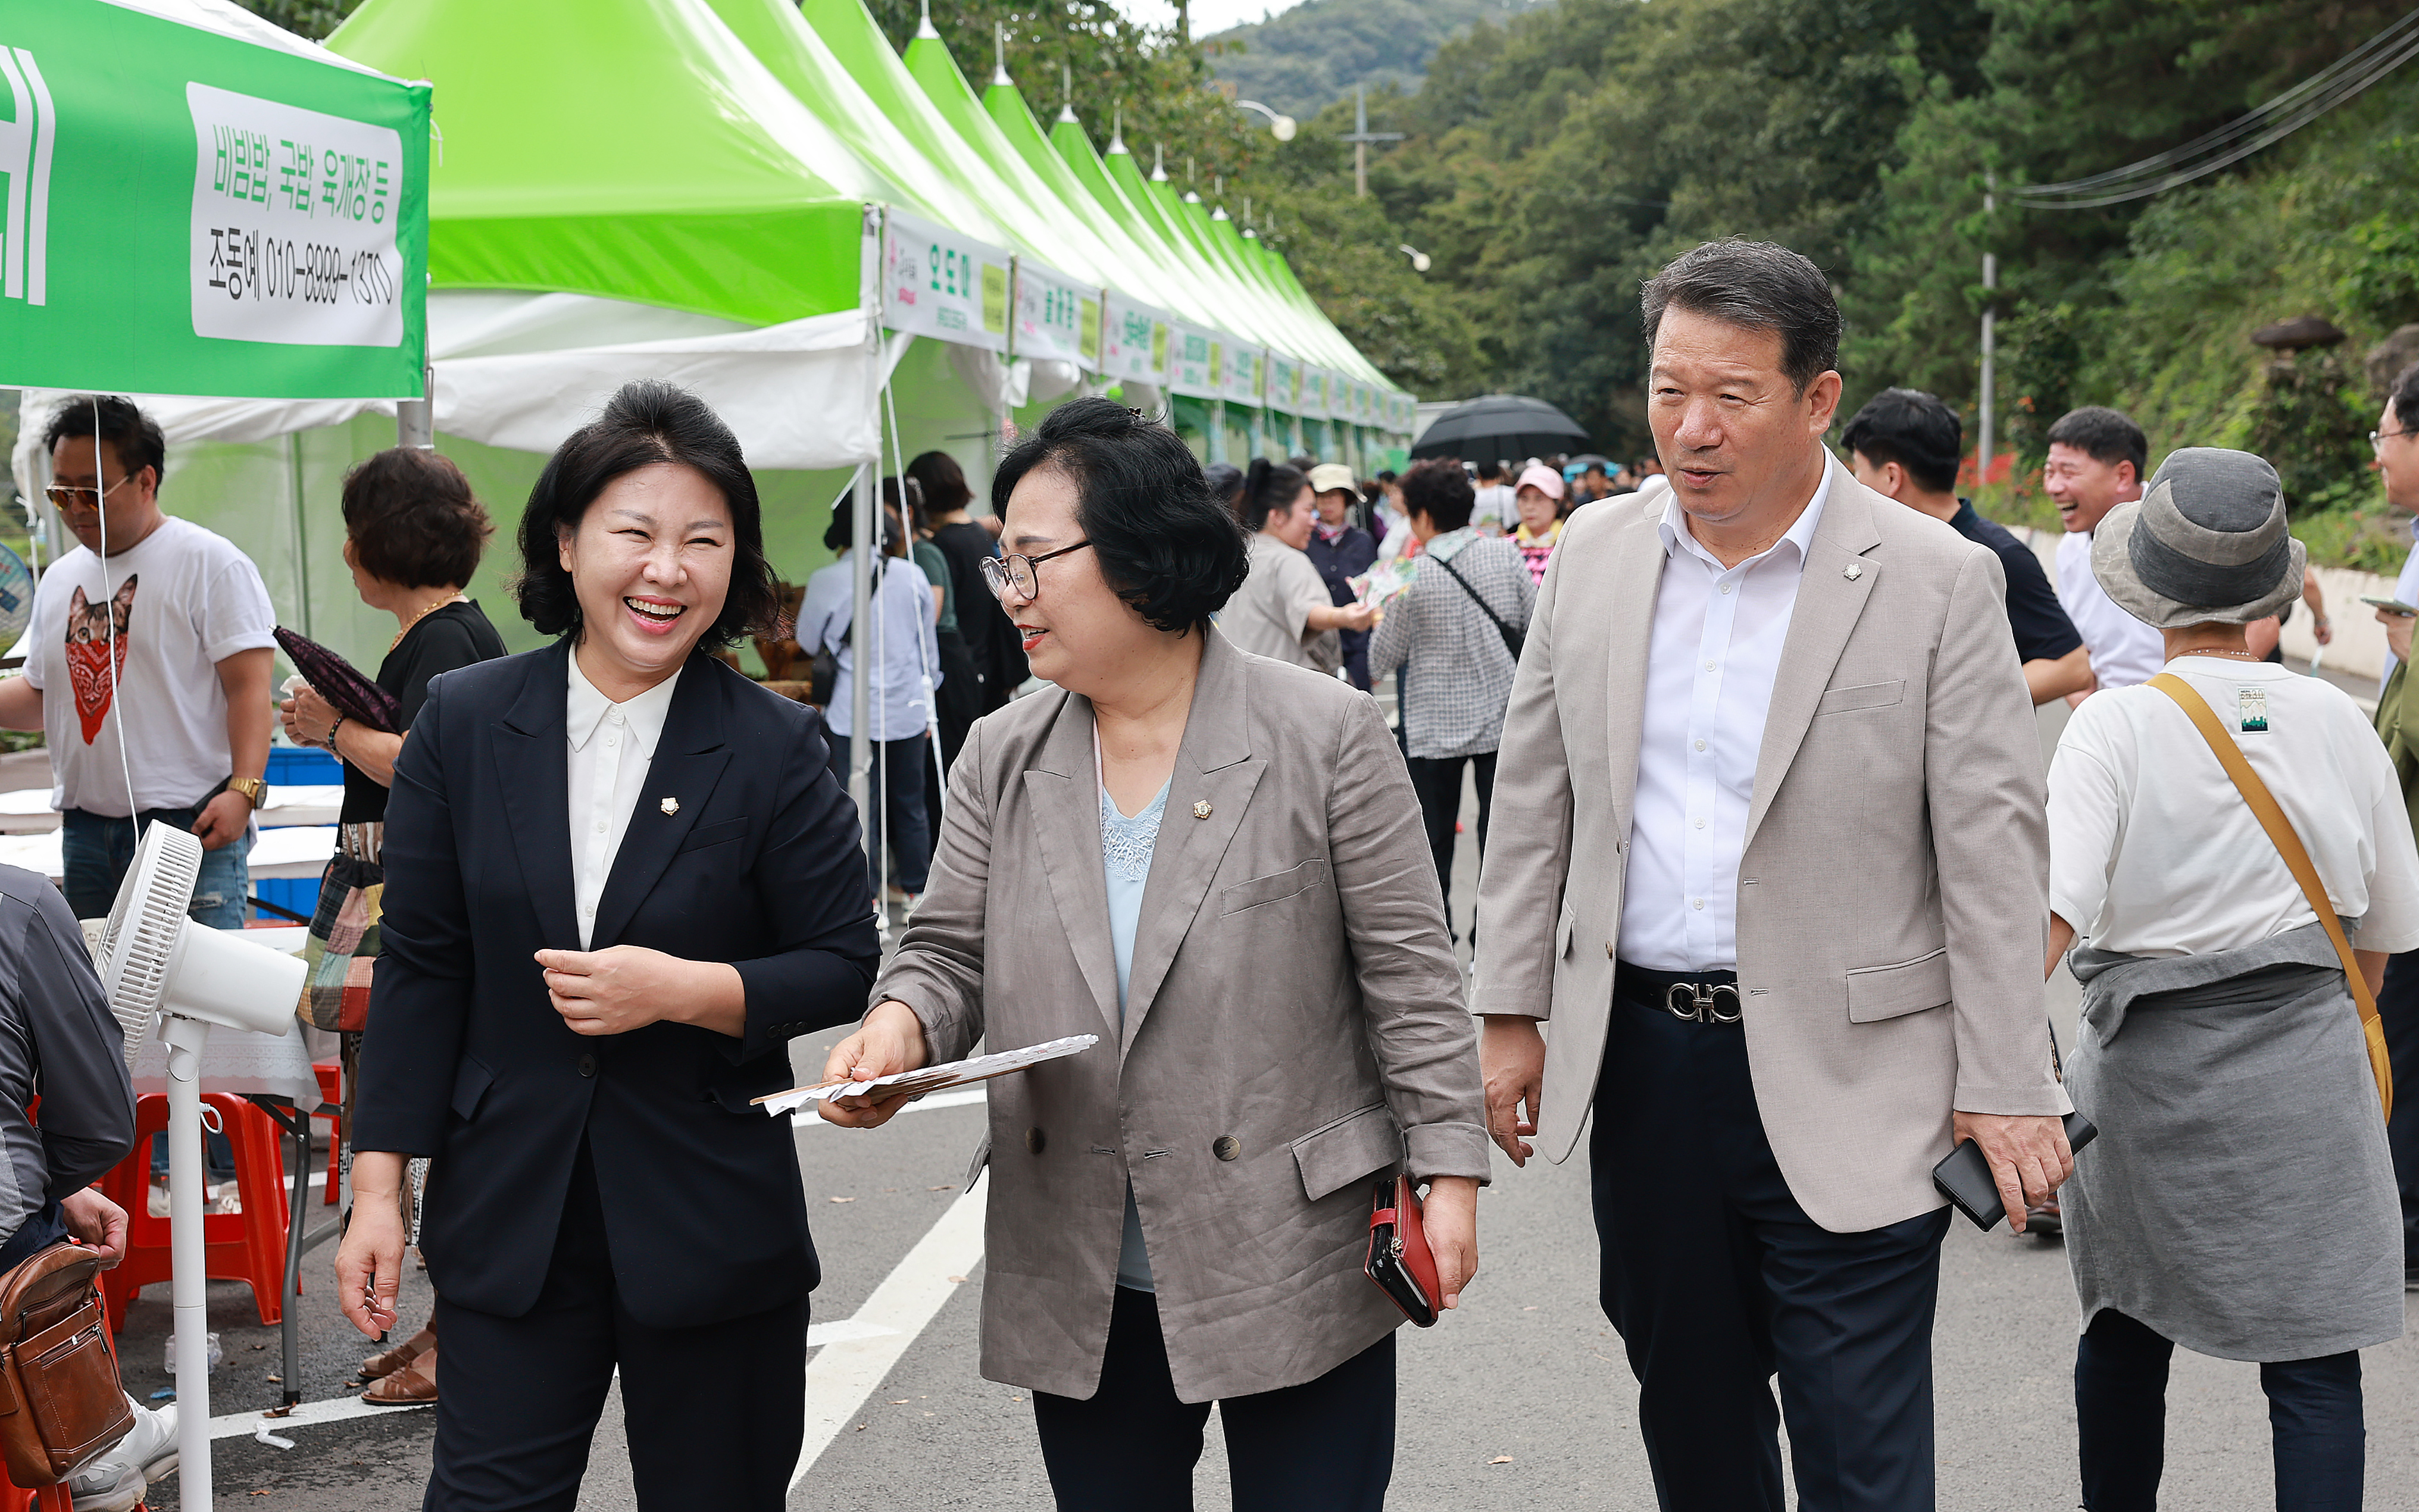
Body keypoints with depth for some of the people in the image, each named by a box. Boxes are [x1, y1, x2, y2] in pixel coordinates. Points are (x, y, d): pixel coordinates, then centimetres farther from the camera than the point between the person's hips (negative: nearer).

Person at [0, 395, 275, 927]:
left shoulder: (211, 563, -4)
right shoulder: (59, 579, 17)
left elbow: (250, 688, -10)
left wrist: (243, 790, -21)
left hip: (191, 828, -6)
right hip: (83, 832, 7)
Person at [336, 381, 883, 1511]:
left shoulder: (775, 748, -5)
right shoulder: (465, 721, 1)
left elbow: (843, 969, -2)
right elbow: (420, 969, 3)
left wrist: (681, 988, -18)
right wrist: (379, 1187, 0)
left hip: (711, 1228, -1)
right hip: (507, 1219, 1)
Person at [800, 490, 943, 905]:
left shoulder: (826, 581, -10)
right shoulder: (912, 576, 0)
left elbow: (808, 641, 4)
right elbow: (928, 647, 9)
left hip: (854, 711, -3)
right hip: (908, 709, 4)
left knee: (860, 806, 3)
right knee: (910, 803, 15)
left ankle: (866, 898, 6)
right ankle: (914, 887, 25)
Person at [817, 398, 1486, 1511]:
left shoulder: (1325, 736, -6)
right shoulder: (1001, 760, 5)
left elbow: (1407, 969, -5)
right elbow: (953, 951, 9)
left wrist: (1449, 1168, -7)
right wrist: (902, 1021, -14)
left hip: (1297, 1265, -3)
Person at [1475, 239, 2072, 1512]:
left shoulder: (1938, 581, -8)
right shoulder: (1591, 556, 5)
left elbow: (1992, 848, -7)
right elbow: (1533, 799, 9)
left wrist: (2005, 1087, -8)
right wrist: (1510, 1012, 7)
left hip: (1845, 1083, -4)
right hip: (1640, 1061, 4)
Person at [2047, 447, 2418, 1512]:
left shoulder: (2116, 723, -9)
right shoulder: (2334, 719, 1)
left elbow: (2053, 909, -21)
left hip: (2149, 1064, -1)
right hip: (2306, 1071, 1)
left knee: (2128, 1329, 17)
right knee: (2313, 1361, 3)